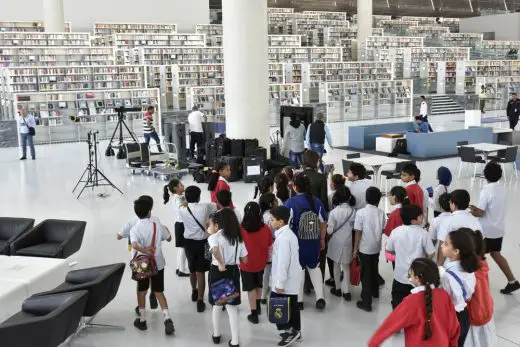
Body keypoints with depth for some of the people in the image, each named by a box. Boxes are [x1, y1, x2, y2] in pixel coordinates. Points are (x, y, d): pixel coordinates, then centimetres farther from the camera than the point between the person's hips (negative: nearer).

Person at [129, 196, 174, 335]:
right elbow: (169, 238, 9)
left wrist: (144, 250, -28)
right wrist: (165, 229, 26)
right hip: (157, 263, 2)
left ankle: (142, 320, 27)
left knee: (141, 291, 18)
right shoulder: (157, 224, -7)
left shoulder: (135, 228, -15)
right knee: (159, 292, 10)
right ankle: (167, 319, -6)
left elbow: (134, 245, -36)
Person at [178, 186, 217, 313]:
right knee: (200, 272, 0)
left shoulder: (182, 210, -10)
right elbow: (217, 206, 7)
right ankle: (200, 301, 0)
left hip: (188, 242, 3)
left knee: (192, 270, 23)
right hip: (202, 243, -3)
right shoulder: (205, 207, -13)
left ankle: (194, 292, 46)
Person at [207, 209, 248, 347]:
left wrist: (221, 264, -24)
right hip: (233, 272, 3)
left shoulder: (214, 237, -12)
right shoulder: (238, 238, 3)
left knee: (216, 305, 17)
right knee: (232, 307, 9)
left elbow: (215, 249, -36)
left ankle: (216, 335, 33)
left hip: (217, 272, -3)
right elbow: (245, 260, 5)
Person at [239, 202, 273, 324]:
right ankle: (258, 307, 42)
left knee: (251, 288, 11)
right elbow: (270, 247, -1)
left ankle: (254, 314, 17)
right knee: (258, 285, 25)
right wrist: (267, 258, 16)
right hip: (260, 263, 3)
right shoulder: (266, 229, -14)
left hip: (246, 264, -3)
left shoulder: (241, 230, -22)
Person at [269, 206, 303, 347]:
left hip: (286, 280, -10)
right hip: (292, 279, 10)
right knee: (291, 305, 17)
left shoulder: (282, 237, -23)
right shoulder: (289, 233, 9)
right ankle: (295, 331, 28)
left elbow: (283, 262, -24)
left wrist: (279, 284, -20)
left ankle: (290, 331, 8)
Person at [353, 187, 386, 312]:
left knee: (366, 274, 0)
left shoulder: (361, 212, -16)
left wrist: (355, 249, -5)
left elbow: (358, 232, -13)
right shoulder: (381, 213, -4)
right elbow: (383, 230, 4)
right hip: (376, 247, 4)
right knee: (374, 270, 24)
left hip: (365, 248, -4)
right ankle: (375, 291, 44)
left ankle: (366, 302, 1)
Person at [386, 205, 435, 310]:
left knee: (398, 307, 15)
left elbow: (388, 250, 3)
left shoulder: (396, 232, -8)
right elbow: (431, 253, -10)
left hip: (400, 276, 1)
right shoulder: (422, 233, -14)